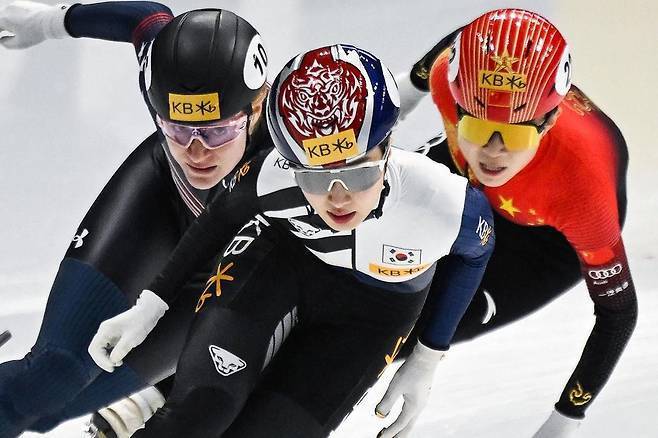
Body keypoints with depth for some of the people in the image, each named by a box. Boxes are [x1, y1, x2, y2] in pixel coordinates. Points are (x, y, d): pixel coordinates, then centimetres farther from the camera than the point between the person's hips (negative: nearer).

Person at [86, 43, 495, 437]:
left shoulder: (449, 206, -34)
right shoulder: (271, 177, -32)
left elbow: (476, 252, -6)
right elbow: (224, 216, -5)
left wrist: (427, 361, 2)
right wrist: (151, 305, -5)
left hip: (368, 315, 0)